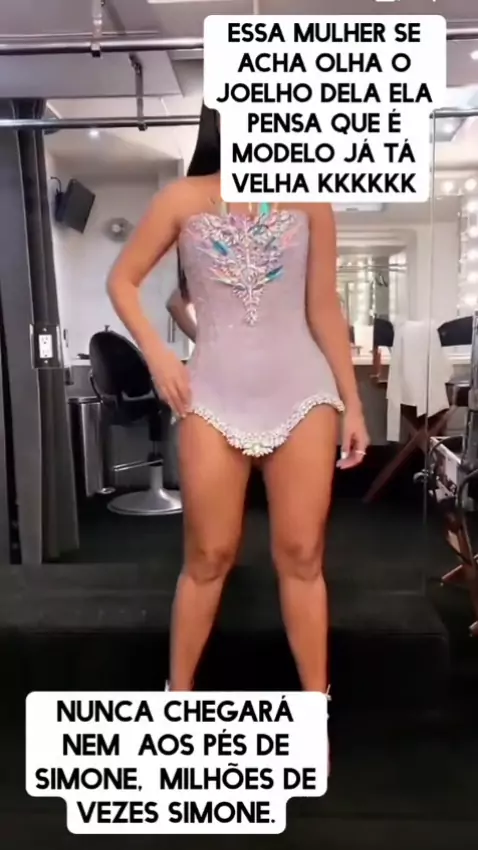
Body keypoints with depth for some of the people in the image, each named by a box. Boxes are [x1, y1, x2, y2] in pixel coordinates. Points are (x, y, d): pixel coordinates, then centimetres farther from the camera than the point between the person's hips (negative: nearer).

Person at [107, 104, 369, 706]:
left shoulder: (309, 200, 7)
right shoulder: (184, 199, 4)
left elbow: (324, 309, 8)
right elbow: (122, 281, 10)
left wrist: (352, 402, 6)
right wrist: (156, 353, -5)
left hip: (302, 389, 1)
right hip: (215, 394, -1)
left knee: (301, 556, 5)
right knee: (209, 556, 5)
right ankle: (178, 698, 27)